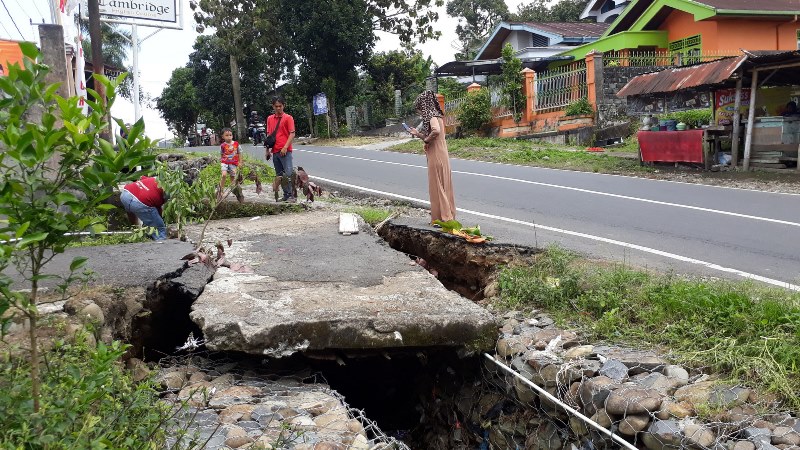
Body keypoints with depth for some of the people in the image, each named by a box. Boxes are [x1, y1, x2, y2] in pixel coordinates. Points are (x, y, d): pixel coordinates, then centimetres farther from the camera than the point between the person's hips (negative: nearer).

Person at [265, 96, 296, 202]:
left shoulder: (288, 118, -1)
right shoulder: (269, 119, 14)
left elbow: (292, 134, -6)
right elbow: (268, 135, 19)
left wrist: (285, 147, -15)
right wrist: (267, 149, 13)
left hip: (285, 151, -6)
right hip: (275, 151, 6)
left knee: (288, 173, -12)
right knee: (279, 175, 8)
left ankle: (291, 195, -8)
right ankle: (286, 195, 15)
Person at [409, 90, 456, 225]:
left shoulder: (432, 116, -14)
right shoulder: (435, 115, 15)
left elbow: (436, 130, -35)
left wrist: (426, 139, -19)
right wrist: (417, 133, 11)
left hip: (437, 158, -10)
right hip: (441, 157, 10)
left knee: (437, 188, -2)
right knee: (443, 188, 14)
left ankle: (442, 218, 3)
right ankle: (448, 217, 21)